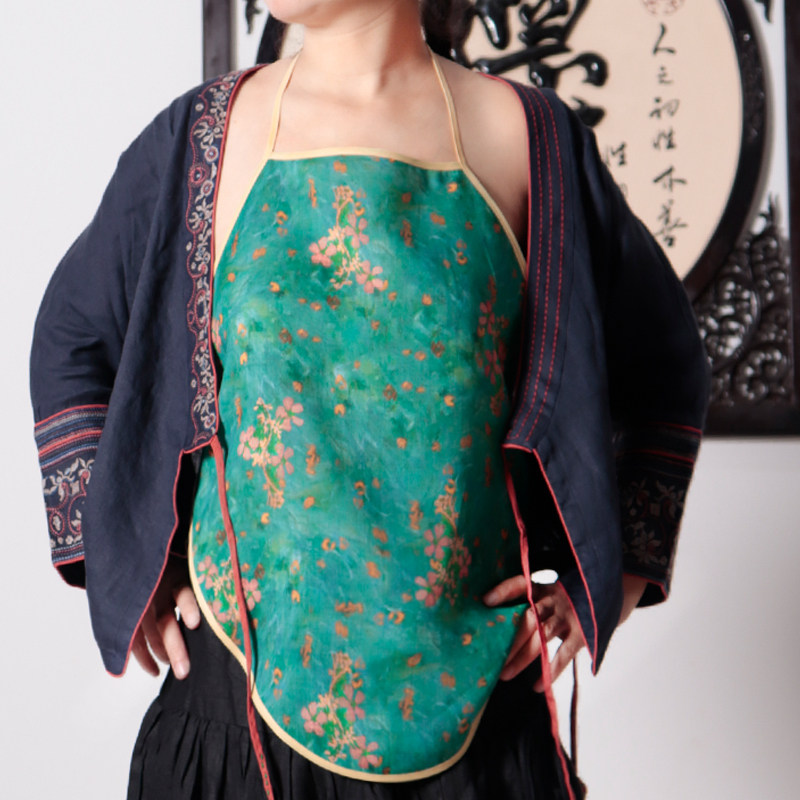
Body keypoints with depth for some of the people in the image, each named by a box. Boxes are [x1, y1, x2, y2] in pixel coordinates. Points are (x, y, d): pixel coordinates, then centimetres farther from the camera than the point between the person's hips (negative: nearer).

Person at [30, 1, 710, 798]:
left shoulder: (530, 138, -1)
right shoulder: (202, 134, 1)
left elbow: (664, 360, 10)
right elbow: (70, 337, 12)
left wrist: (606, 573, 4)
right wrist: (123, 554, 4)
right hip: (243, 659, 1)